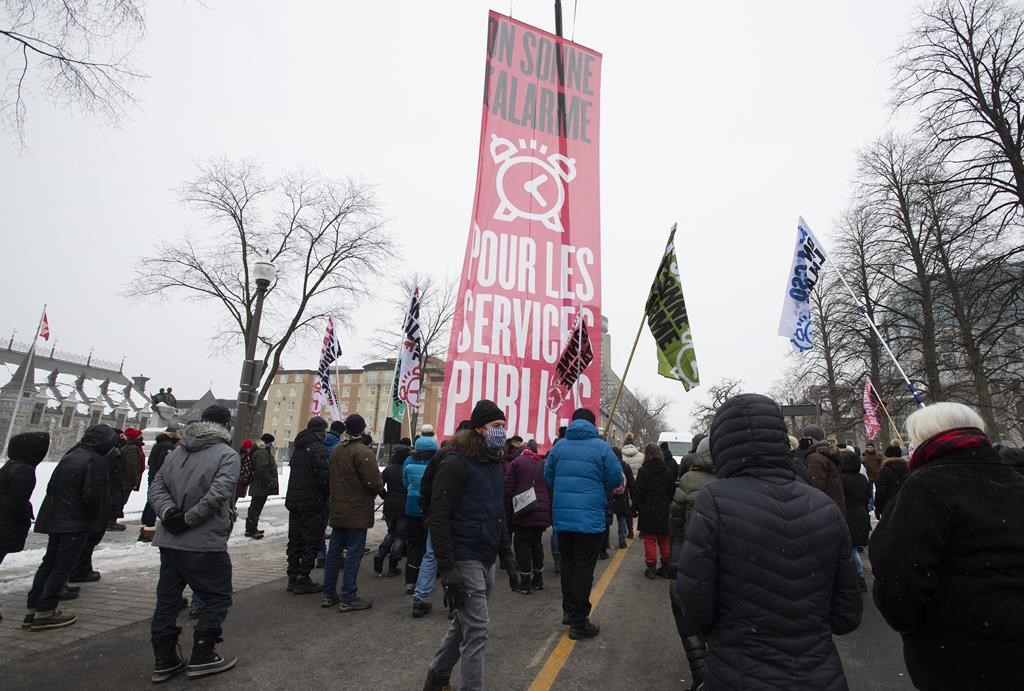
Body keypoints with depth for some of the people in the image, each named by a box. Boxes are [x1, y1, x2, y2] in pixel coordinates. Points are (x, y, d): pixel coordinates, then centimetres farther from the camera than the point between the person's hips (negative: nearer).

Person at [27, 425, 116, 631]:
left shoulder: (70, 456, 9)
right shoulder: (95, 461, -18)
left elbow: (51, 487, 14)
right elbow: (92, 494, -22)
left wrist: (57, 509, 19)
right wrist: (95, 516, -5)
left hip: (55, 519, 9)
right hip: (77, 523, -8)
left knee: (49, 562, 17)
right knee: (63, 566, 0)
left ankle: (33, 609, 22)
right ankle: (44, 613, 5)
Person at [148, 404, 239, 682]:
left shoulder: (176, 450, 10)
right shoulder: (227, 454, -12)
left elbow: (156, 485, 3)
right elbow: (218, 493, -24)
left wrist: (168, 511, -9)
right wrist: (189, 519, -14)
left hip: (169, 541, 7)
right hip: (205, 543, -7)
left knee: (167, 599, 18)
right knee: (217, 598, 9)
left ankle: (164, 660, 26)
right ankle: (202, 658, 15)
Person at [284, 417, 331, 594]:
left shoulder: (298, 447, 14)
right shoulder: (318, 448, -14)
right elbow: (324, 475, -21)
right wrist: (328, 494, -5)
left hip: (293, 499, 9)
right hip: (312, 502, -9)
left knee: (295, 540, 15)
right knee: (312, 541, -1)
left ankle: (293, 577, 22)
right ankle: (302, 580, 1)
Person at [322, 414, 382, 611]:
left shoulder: (336, 450, 7)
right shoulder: (363, 452, -19)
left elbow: (334, 477, 12)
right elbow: (374, 482, -22)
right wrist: (380, 486, -1)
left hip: (338, 510, 8)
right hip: (358, 512, -8)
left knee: (334, 551, 14)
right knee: (353, 554, 0)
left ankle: (329, 595, 23)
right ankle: (348, 599, 5)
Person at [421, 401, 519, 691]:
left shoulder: (495, 465, 11)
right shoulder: (456, 463, -15)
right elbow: (438, 518, -19)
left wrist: (508, 559, 15)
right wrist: (448, 568, -22)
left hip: (486, 560, 9)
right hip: (464, 560, -8)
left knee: (464, 624, 19)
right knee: (477, 630, -4)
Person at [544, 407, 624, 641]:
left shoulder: (559, 446, 2)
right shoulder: (601, 447, -8)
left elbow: (547, 477, 7)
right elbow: (616, 479, -6)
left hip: (562, 516, 4)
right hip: (590, 517, -4)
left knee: (567, 564, 19)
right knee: (584, 568, 4)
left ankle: (569, 611, 32)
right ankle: (579, 622, 11)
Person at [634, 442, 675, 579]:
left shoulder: (643, 470, -11)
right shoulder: (668, 471, 3)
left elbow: (639, 492, -11)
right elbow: (672, 491, 8)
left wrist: (635, 508, -2)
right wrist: (668, 506, 17)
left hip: (648, 511, -4)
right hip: (664, 511, 4)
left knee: (649, 540, 4)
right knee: (664, 540, 14)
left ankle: (651, 568, 6)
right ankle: (665, 568, 19)